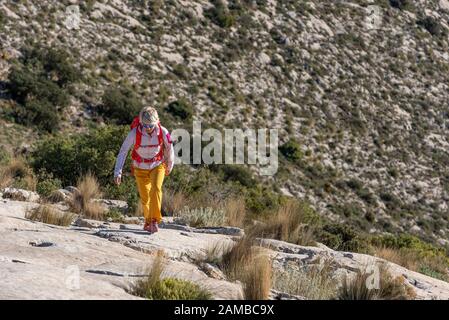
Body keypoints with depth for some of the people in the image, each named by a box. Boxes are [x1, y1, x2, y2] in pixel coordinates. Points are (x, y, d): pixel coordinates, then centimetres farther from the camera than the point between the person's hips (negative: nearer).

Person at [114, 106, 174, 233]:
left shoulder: (163, 132, -24)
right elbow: (123, 152, -20)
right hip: (140, 168, 0)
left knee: (156, 189, -25)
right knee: (145, 198, 6)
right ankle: (148, 221, 32)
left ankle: (154, 220, -21)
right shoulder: (134, 133, -27)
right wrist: (117, 172, -26)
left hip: (157, 166, 0)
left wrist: (169, 166, 11)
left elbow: (169, 149, -4)